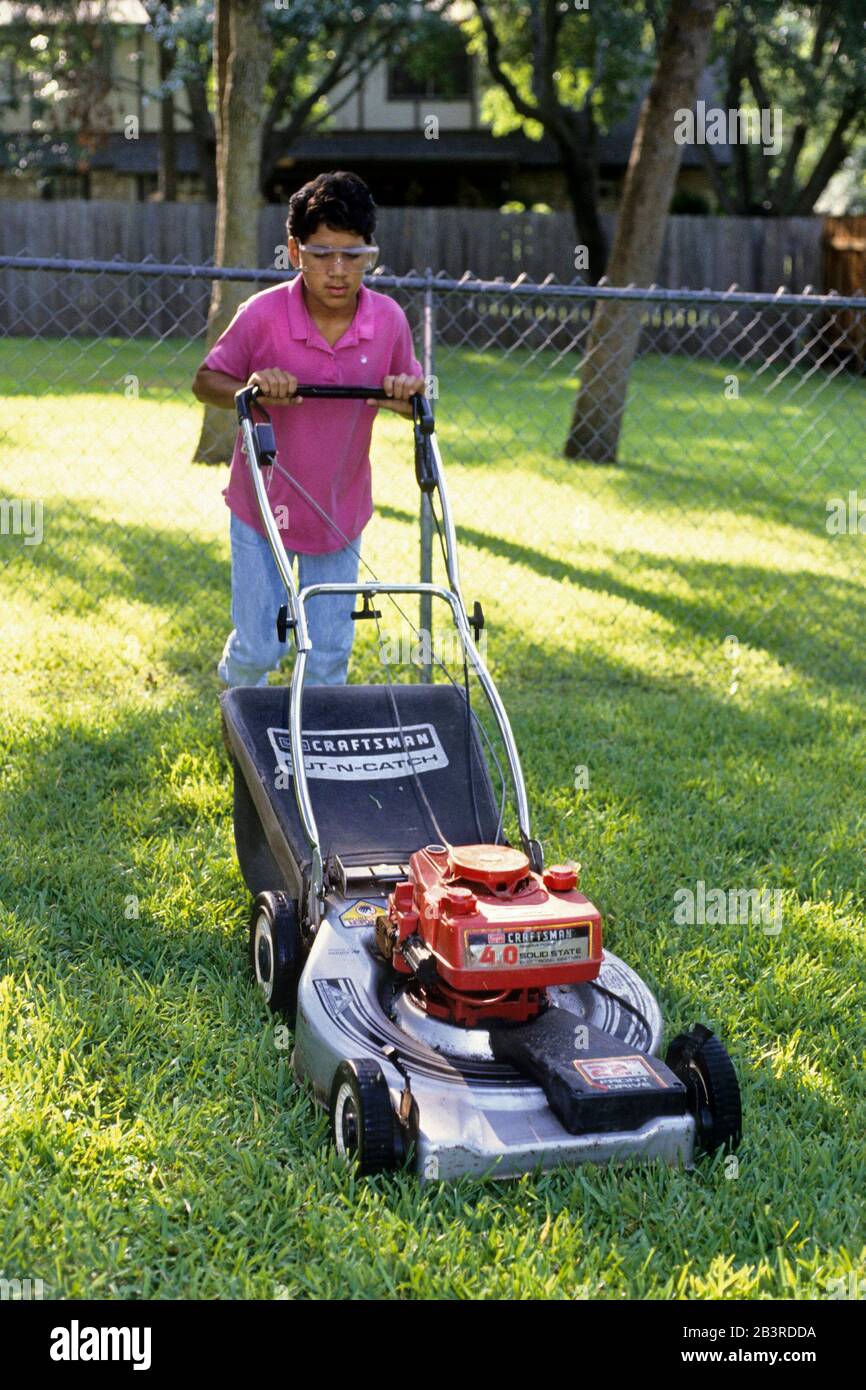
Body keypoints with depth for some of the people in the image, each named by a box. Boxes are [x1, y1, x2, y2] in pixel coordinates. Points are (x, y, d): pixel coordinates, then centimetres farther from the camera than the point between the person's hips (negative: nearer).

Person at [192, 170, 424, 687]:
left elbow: (410, 391, 5)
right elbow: (207, 381, -6)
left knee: (329, 657, 7)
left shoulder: (389, 320, -10)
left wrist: (408, 396, -19)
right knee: (260, 646, 6)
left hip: (341, 513, 2)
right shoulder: (263, 314, -17)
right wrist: (250, 389, -27)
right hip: (263, 507, -2)